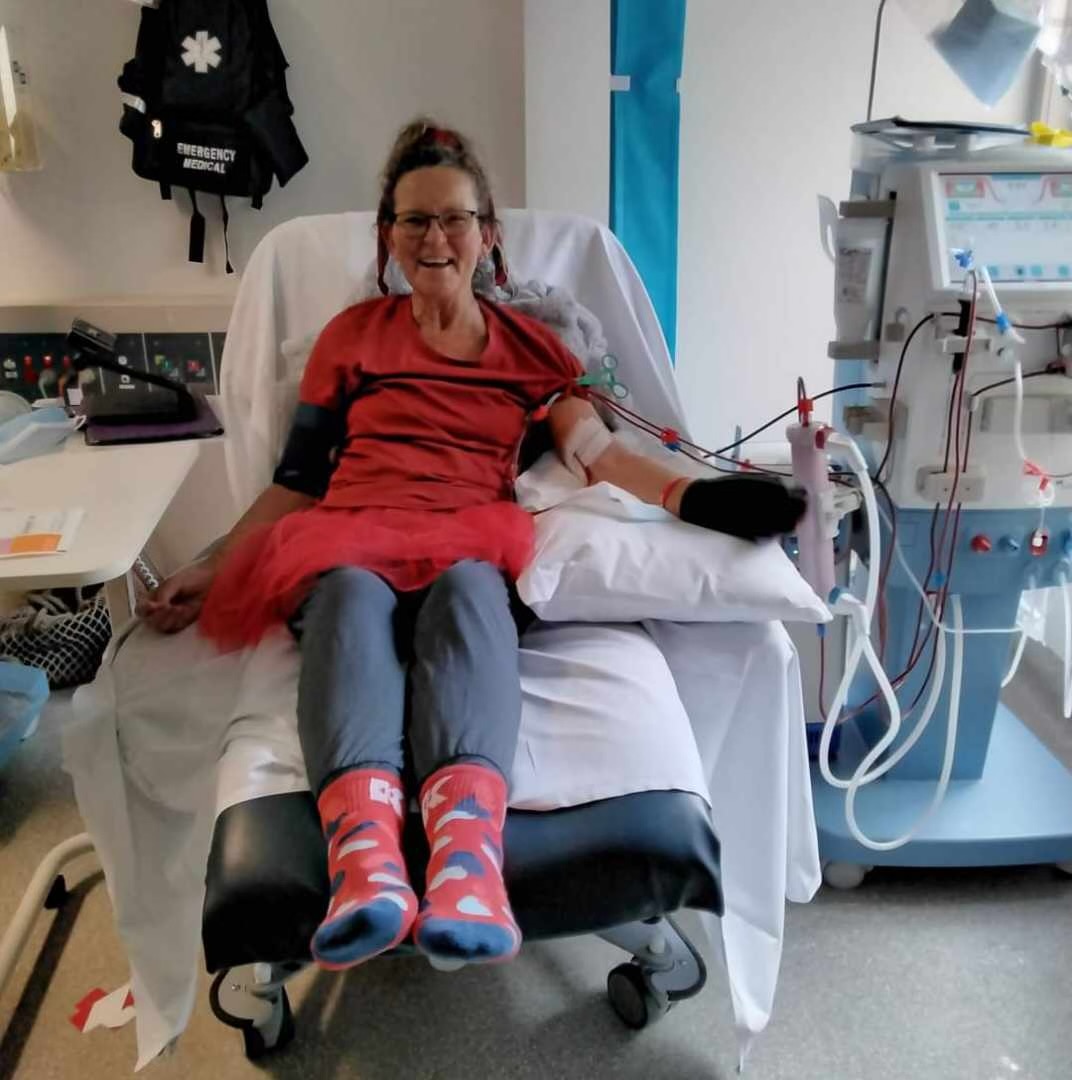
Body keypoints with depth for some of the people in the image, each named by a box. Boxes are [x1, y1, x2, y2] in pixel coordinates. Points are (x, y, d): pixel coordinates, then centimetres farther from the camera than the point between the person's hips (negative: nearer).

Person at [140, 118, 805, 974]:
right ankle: (366, 865, -59)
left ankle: (467, 858, -61)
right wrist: (214, 571, 5)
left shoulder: (531, 345, 20)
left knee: (467, 591, -37)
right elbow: (299, 480, 17)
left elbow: (599, 452, 4)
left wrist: (696, 498, -15)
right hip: (349, 543, 1)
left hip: (473, 546, 0)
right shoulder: (353, 335, 20)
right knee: (351, 592, -36)